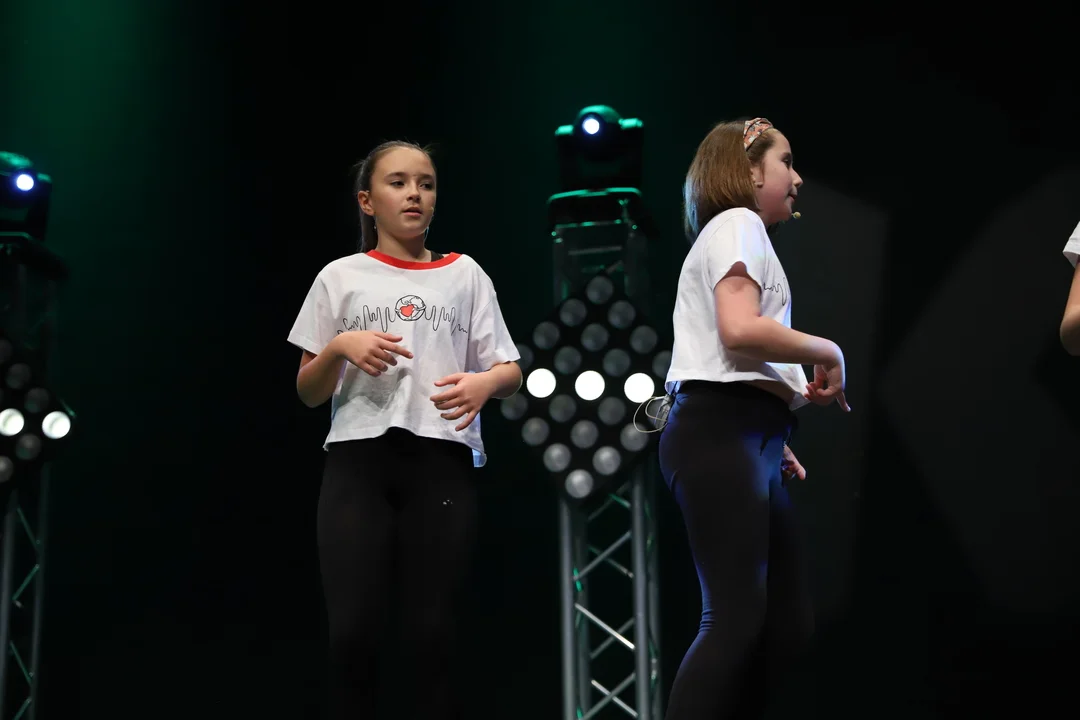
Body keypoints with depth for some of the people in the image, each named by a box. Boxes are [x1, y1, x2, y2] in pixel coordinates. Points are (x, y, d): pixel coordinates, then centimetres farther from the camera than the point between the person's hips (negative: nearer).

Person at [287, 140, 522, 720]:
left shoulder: (465, 275, 14)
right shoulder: (340, 278, 12)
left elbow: (511, 373, 12)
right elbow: (309, 394, 12)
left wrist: (484, 383, -11)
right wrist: (340, 347, -8)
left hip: (442, 460, 0)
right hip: (357, 458, 0)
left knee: (430, 633, -3)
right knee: (354, 631, -7)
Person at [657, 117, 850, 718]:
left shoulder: (737, 235, 28)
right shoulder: (738, 223, -2)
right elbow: (739, 330, -19)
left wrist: (773, 437, 14)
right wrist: (829, 353, -6)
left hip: (744, 438, 10)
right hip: (720, 434, -10)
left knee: (790, 623, 6)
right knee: (737, 619, -17)